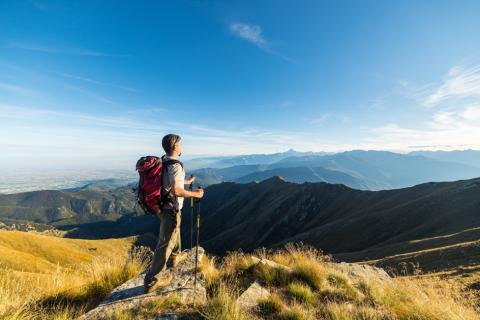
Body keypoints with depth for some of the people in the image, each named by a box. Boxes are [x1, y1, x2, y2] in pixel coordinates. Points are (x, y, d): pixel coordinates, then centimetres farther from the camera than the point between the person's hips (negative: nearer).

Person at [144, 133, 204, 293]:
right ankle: (152, 280, 18)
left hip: (162, 206, 10)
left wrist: (187, 181, 31)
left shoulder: (163, 161, 5)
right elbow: (176, 190, -33)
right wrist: (195, 194, -20)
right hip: (171, 209, -10)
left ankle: (176, 256, 52)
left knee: (174, 231, 30)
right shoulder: (175, 165, -25)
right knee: (165, 243, 4)